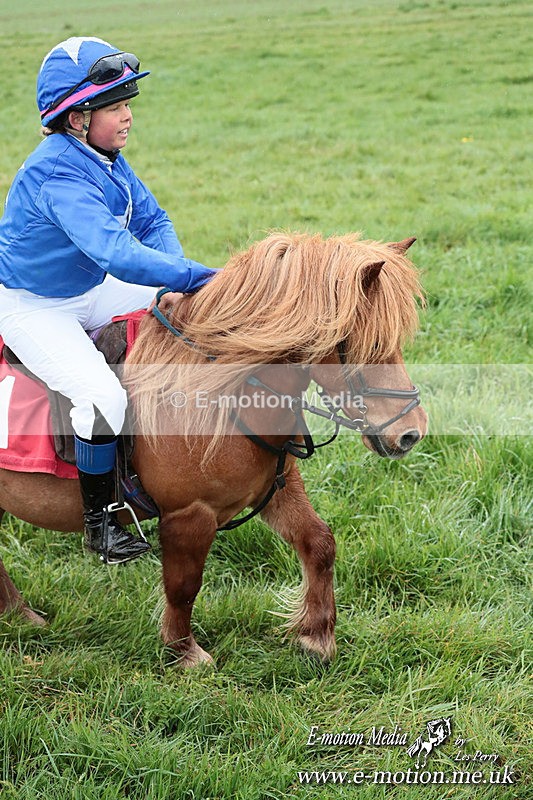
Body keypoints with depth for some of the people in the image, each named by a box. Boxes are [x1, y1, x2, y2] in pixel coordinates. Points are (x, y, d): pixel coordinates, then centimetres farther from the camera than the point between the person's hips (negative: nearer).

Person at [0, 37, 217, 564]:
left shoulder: (106, 159, -2)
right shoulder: (59, 174, -31)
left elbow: (152, 222, 2)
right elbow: (114, 251, -43)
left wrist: (177, 277, -17)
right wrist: (198, 278, -45)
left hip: (89, 292, 9)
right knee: (102, 396, -26)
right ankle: (98, 521, -6)